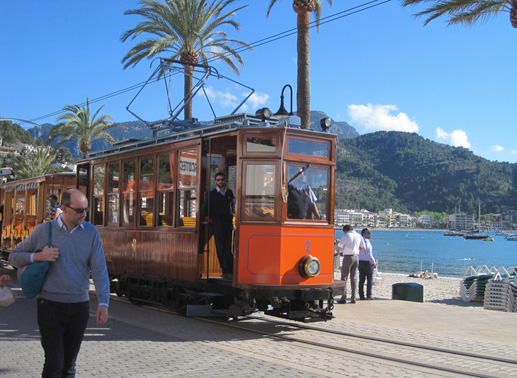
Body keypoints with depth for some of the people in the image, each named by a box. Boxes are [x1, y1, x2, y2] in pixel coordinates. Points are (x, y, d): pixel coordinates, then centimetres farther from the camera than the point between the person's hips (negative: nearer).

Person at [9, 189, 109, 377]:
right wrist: (38, 256, -12)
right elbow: (14, 257, 7)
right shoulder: (43, 231, -1)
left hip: (79, 306, 2)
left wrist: (103, 302, -15)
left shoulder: (90, 232, 1)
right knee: (54, 362, -8)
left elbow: (99, 269, -4)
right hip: (50, 304, -2)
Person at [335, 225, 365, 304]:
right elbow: (363, 248, 15)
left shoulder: (346, 236, -8)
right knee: (354, 278, 10)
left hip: (348, 257, -6)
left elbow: (338, 248, -10)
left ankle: (343, 298, -2)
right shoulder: (359, 236, 10)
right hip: (356, 257, 6)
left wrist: (339, 252, 11)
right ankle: (353, 298, 8)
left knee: (344, 277, 1)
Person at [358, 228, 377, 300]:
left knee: (361, 280, 7)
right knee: (370, 279, 2)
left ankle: (361, 296, 7)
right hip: (367, 262, -7)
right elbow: (368, 253, -22)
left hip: (360, 262, 7)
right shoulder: (366, 241, -14)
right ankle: (369, 295, 1)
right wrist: (373, 262, -16)